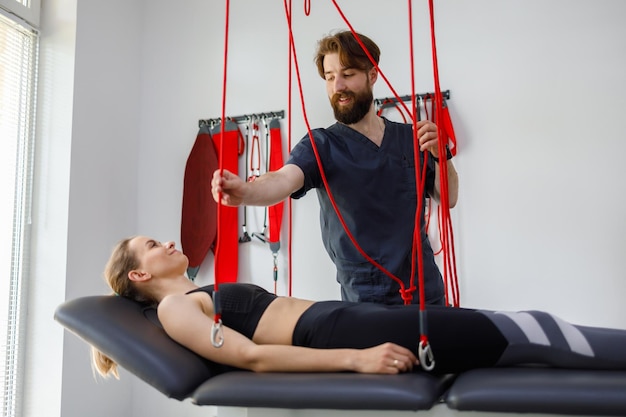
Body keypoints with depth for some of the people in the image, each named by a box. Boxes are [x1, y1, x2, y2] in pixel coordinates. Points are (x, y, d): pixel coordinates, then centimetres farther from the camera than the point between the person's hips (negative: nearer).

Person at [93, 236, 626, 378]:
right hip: (341, 334, -8)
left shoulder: (204, 299, 25)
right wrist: (356, 358, -22)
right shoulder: (175, 308, 0)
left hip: (346, 315, 9)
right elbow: (251, 356, -15)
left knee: (524, 330, 4)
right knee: (527, 333, -8)